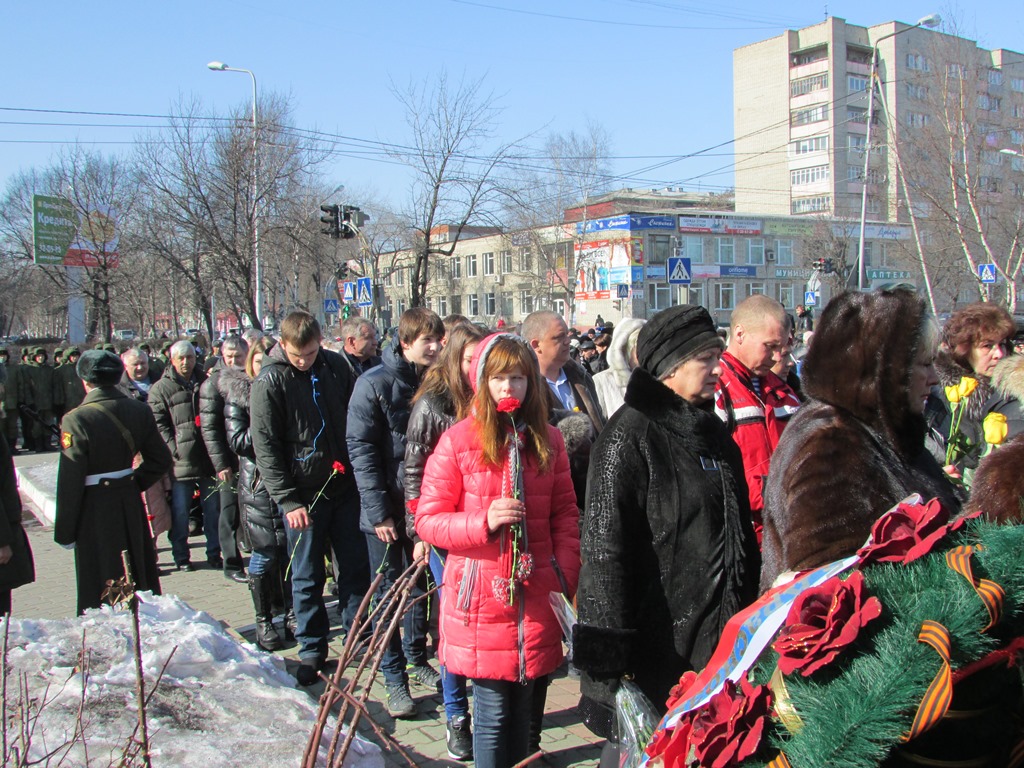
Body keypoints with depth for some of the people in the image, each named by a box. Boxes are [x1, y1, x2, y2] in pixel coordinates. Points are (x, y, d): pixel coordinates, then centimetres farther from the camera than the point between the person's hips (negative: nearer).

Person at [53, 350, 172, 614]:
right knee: (142, 579, 19)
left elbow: (70, 483, -16)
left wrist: (64, 532, -7)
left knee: (99, 593, 7)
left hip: (95, 512, -5)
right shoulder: (140, 411, -3)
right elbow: (161, 460, 3)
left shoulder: (76, 420, -18)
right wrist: (133, 483, 12)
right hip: (131, 504, 5)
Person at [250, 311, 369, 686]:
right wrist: (288, 501, -14)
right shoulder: (269, 382, -9)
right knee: (307, 577, 6)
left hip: (345, 486, 3)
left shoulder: (336, 366, 2)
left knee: (357, 567, 10)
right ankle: (312, 651, 20)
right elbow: (265, 447, -10)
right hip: (304, 494, -3)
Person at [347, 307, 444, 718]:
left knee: (421, 586, 16)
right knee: (390, 593, 4)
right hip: (386, 510, -4)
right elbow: (362, 451, -14)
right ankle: (395, 680, 14)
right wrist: (379, 511, -16)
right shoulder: (374, 384, -11)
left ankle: (417, 659, 33)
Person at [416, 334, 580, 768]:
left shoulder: (547, 440, 6)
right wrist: (484, 521, -20)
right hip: (482, 597, -3)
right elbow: (428, 519, -5)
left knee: (523, 704, 14)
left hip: (535, 596, 3)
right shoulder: (458, 442, -6)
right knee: (493, 710, 4)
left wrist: (567, 574, 0)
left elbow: (565, 513, 10)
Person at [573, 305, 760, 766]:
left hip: (718, 639, 8)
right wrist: (609, 654, -20)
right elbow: (605, 545, -19)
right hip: (656, 639, -8)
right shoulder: (631, 434, -14)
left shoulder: (712, 430, 11)